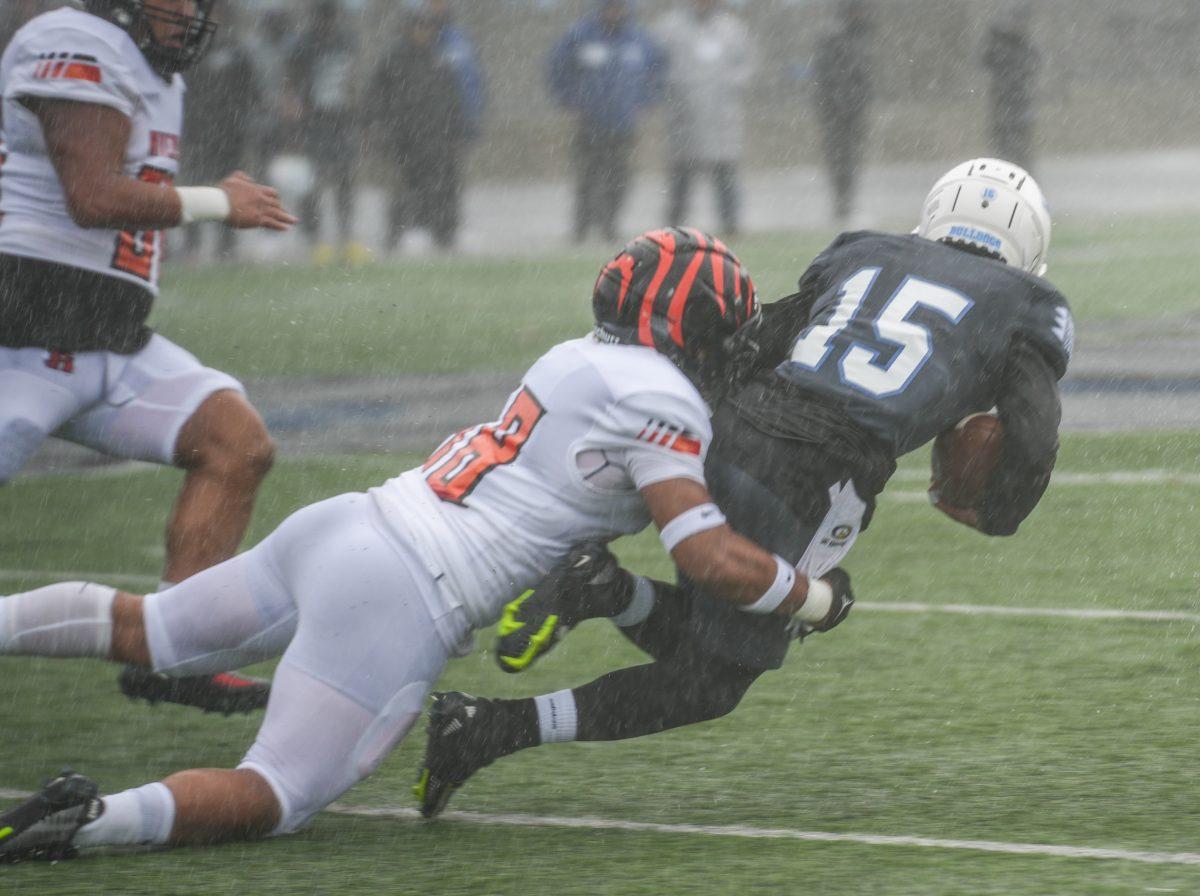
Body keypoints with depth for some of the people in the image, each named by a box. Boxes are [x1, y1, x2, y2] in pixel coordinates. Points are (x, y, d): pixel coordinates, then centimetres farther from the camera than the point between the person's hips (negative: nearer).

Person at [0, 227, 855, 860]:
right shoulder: (657, 403, -9)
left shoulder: (577, 359, 14)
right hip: (398, 603, -8)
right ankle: (94, 818, -30)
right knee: (273, 801, -8)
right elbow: (716, 561, -12)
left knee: (148, 634, 27)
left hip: (341, 527, 8)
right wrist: (815, 598, 3)